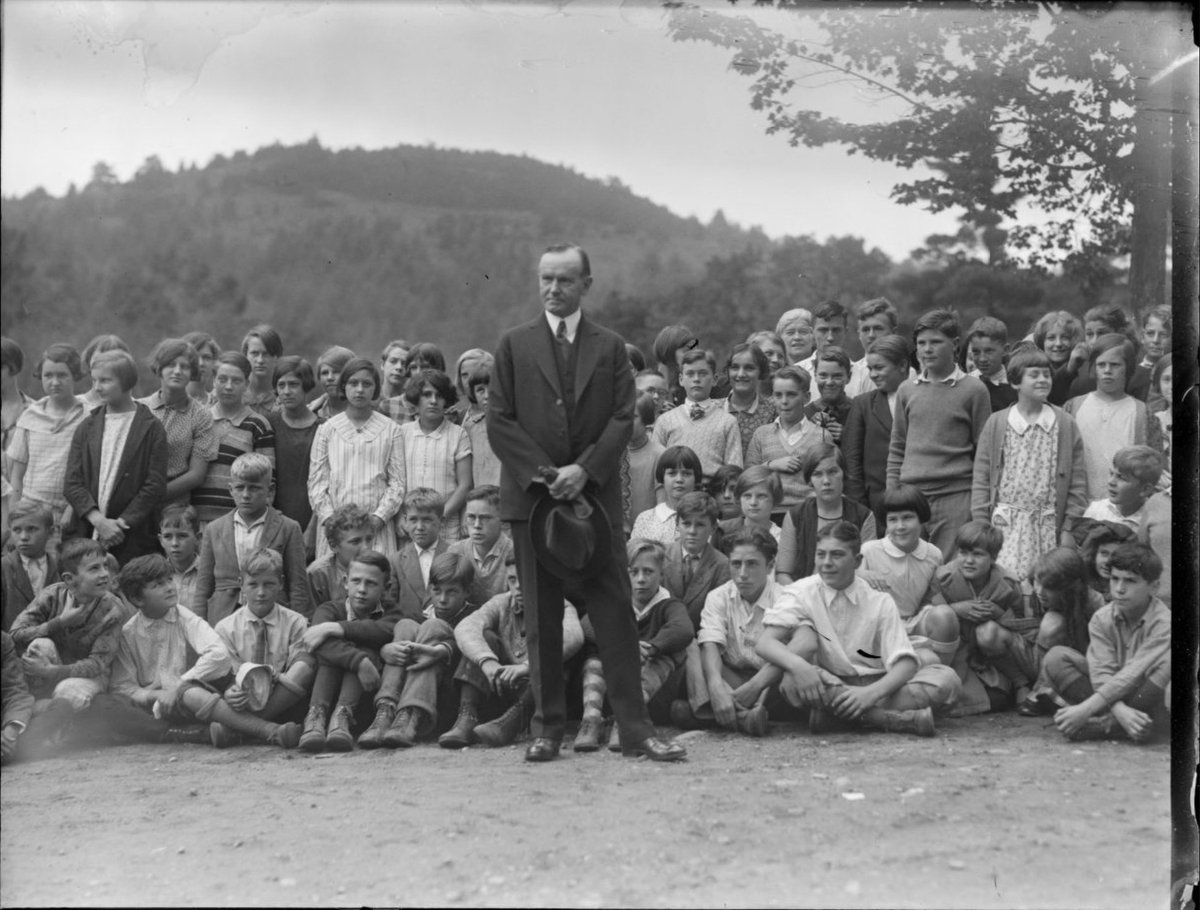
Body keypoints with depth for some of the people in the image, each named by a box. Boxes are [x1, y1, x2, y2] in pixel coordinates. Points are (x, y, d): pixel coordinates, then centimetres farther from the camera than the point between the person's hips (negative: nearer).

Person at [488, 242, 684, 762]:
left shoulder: (610, 348, 10)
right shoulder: (514, 345, 9)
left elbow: (623, 418, 2)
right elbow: (499, 421, 3)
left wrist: (584, 469, -12)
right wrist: (543, 473, -9)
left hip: (595, 494, 0)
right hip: (530, 496, 0)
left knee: (615, 614, -1)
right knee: (541, 619, 4)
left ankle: (635, 729, 2)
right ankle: (547, 729, 11)